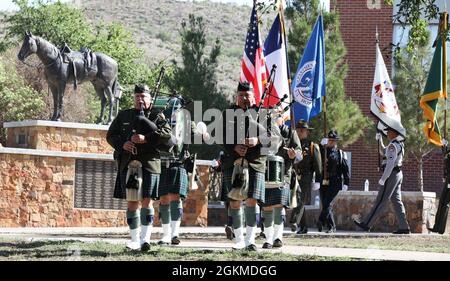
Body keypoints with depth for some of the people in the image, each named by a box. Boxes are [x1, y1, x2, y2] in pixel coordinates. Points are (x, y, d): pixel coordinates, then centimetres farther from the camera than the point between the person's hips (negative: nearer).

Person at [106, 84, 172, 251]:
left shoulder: (157, 117, 8)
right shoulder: (123, 116, 16)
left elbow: (166, 134, -8)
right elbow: (111, 135, 14)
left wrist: (146, 138, -18)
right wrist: (122, 144, -7)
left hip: (149, 163, -3)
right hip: (128, 164, 3)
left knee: (146, 201, -9)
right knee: (132, 202, 3)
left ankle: (145, 239, -10)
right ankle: (135, 240, 9)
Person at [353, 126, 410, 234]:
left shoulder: (393, 145, -16)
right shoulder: (399, 144, 15)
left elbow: (390, 163, -23)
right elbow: (383, 152, 29)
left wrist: (383, 179, -23)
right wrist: (380, 140, 16)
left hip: (392, 174, -10)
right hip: (398, 174, 10)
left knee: (380, 201, -6)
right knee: (396, 201, 8)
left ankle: (366, 224, -2)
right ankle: (404, 227, 4)